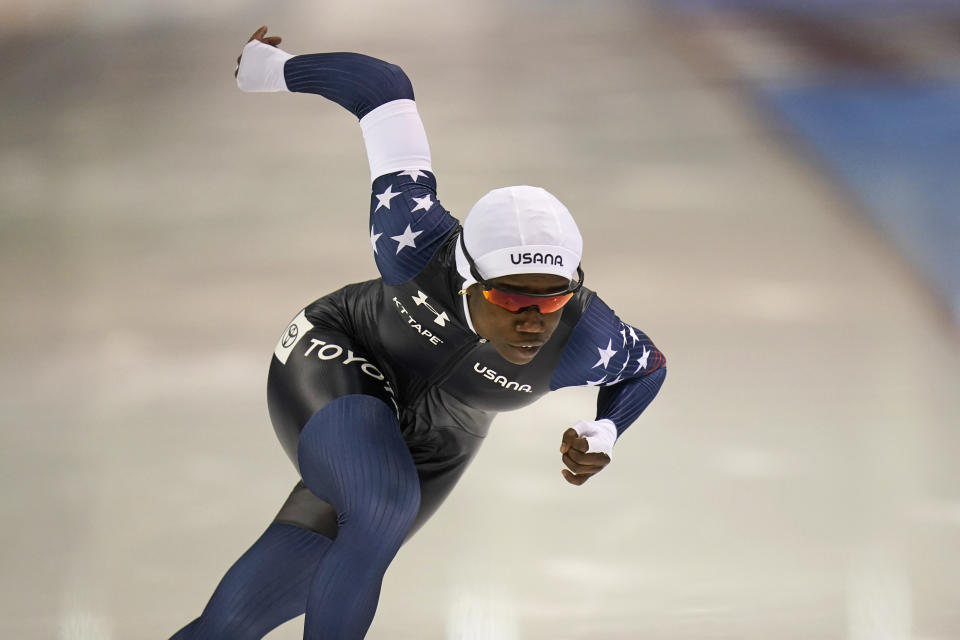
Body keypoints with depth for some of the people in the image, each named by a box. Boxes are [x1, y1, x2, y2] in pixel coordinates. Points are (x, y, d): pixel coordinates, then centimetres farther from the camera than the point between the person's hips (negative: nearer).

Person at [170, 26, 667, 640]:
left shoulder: (584, 341, -31)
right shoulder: (419, 247, -37)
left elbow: (648, 364, -5)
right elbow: (383, 86, -25)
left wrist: (603, 435, -23)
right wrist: (274, 68, -8)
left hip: (428, 445, 3)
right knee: (385, 511, -35)